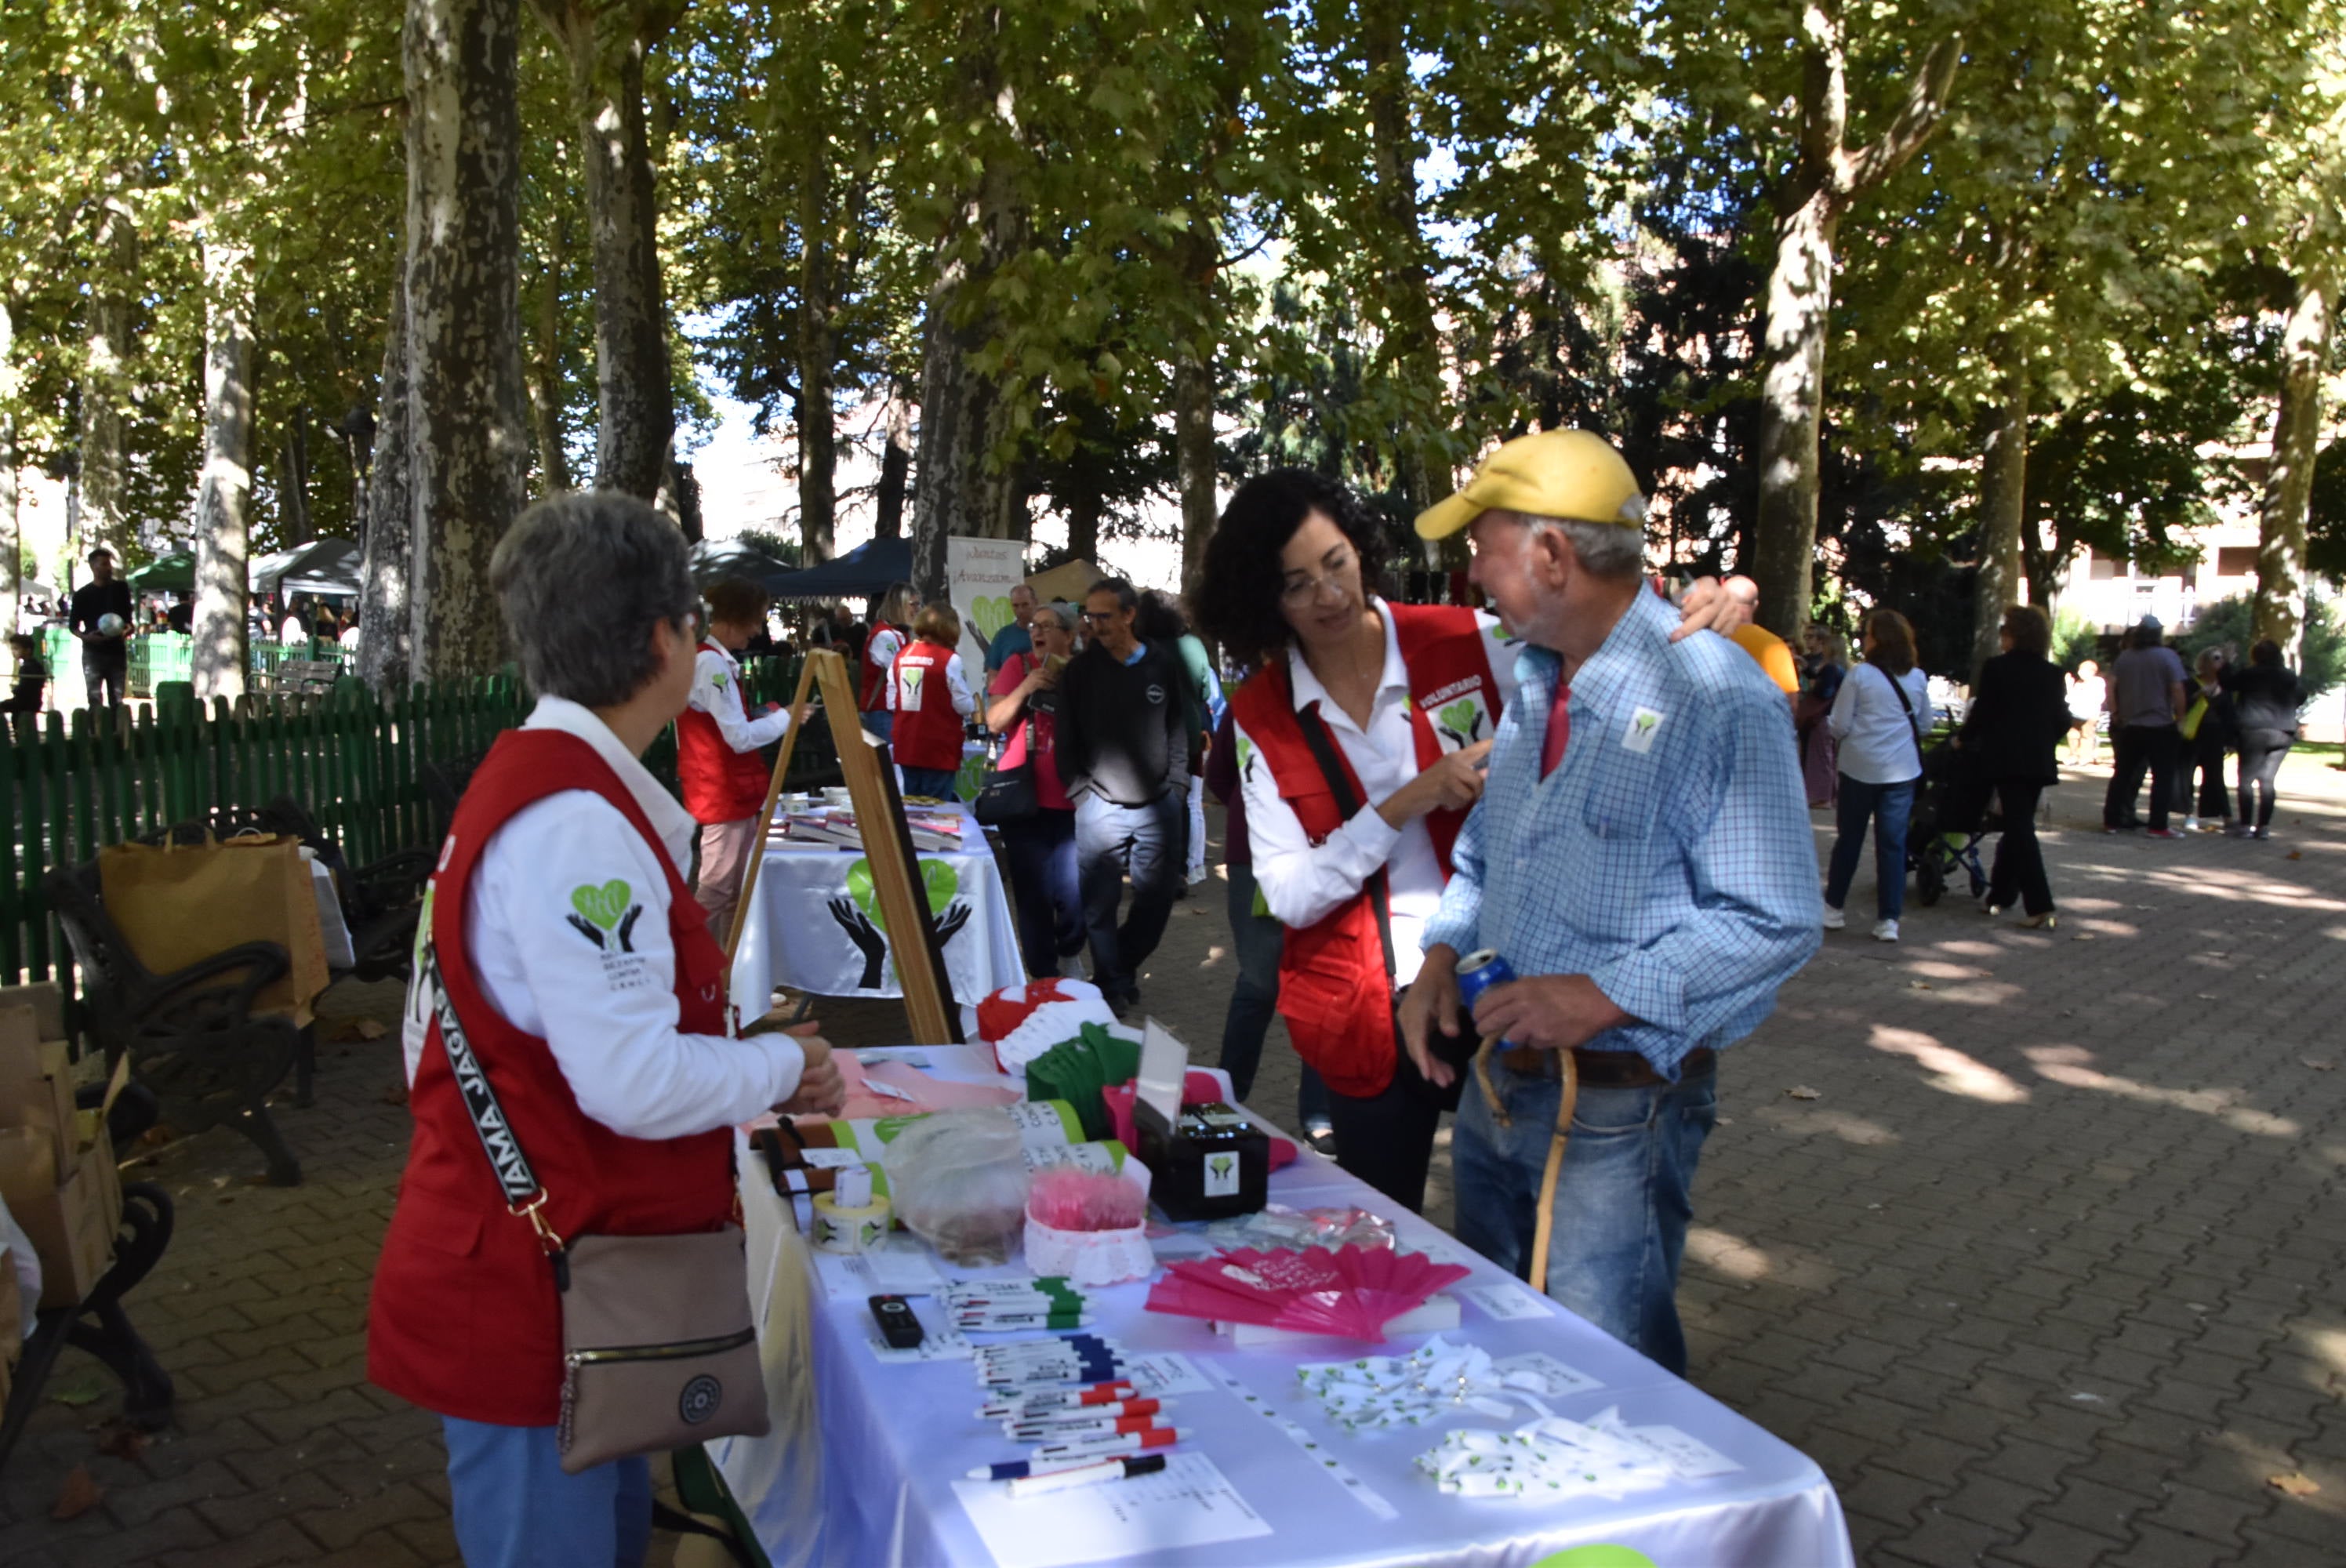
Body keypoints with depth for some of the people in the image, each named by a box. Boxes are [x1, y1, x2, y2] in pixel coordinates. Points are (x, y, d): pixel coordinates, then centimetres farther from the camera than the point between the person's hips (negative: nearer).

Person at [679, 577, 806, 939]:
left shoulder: (715, 660, 14)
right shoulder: (711, 663, -19)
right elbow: (740, 737, -22)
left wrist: (767, 715, 7)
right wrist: (784, 719, -9)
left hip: (733, 790, 11)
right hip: (724, 793, -11)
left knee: (737, 888, 16)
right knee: (715, 888, -4)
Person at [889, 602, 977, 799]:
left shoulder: (901, 657, 4)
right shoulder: (949, 659, -12)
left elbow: (891, 703, 7)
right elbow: (964, 705, -9)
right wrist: (974, 701, 12)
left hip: (906, 746, 5)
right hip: (939, 747, -5)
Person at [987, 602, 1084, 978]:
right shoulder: (1018, 664, 1)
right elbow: (994, 722, -3)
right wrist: (1026, 687, -16)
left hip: (1070, 800, 0)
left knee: (1074, 893, -1)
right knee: (1033, 894, 1)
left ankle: (1068, 955, 28)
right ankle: (1044, 976, 15)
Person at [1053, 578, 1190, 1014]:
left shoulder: (1163, 665, 3)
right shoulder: (1079, 671, 0)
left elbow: (1178, 729, 8)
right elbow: (1067, 739, 3)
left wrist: (1177, 785, 1)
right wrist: (1079, 790, -4)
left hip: (1159, 805, 2)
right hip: (1099, 807, -1)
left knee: (1157, 899, 8)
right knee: (1100, 903, 0)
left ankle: (1125, 966, 31)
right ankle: (1111, 985, 16)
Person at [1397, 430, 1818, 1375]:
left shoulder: (1716, 698, -18)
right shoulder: (1534, 682, 9)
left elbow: (1774, 921, -21)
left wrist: (1608, 996, -26)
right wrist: (1444, 951, 1)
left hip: (1621, 1108, -8)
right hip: (1498, 1077, 8)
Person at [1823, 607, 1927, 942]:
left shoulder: (1859, 675, -9)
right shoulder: (1918, 679, 3)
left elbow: (1840, 726, -9)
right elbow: (1923, 725, 13)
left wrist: (1840, 734, 12)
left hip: (1861, 767, -2)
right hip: (1902, 770, 2)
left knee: (1849, 839, 10)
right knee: (1893, 842, 4)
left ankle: (1833, 908, 20)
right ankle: (1889, 919, 3)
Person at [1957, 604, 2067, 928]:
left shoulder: (1996, 668, -7)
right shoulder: (2053, 674, 7)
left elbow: (1982, 713, -6)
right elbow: (2062, 720, 8)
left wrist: (1963, 738, 11)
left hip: (2006, 758, -5)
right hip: (2040, 761, 5)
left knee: (2019, 828, -5)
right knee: (2019, 825, 15)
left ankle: (2039, 905, -13)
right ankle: (2000, 894, 24)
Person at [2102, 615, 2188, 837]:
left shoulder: (2125, 657, 6)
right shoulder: (2167, 656, -7)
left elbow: (2111, 685, 0)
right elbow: (2177, 690, -12)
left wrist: (2115, 712, 4)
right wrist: (2180, 718, -6)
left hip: (2129, 726, 4)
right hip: (2161, 726, -4)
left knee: (2122, 774, 11)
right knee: (2163, 777, 0)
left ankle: (2111, 820, 11)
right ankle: (2158, 826, -4)